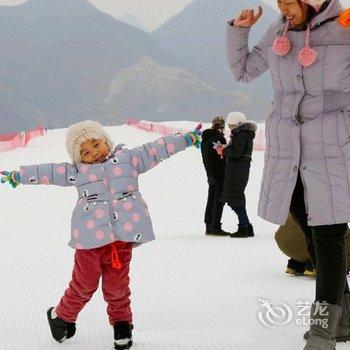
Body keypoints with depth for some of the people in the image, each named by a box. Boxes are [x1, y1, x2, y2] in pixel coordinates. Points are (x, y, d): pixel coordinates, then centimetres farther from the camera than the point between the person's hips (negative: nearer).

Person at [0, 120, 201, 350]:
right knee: (85, 283, 5)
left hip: (123, 235, 0)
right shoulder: (75, 171, 13)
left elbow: (156, 150, 13)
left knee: (117, 283, 5)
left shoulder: (128, 158, 14)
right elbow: (46, 172, 16)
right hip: (90, 236, 0)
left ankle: (121, 323, 25)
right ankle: (63, 316, 28)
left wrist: (188, 139, 12)